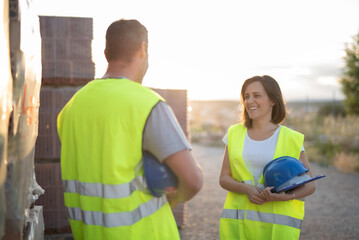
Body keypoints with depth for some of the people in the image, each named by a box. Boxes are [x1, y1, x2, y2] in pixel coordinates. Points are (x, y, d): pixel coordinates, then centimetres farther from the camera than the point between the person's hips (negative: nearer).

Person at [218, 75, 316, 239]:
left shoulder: (291, 139, 1)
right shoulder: (234, 133, 8)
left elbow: (309, 185, 3)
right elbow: (224, 178, 6)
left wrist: (287, 196, -17)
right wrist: (247, 189, -14)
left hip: (277, 222, -2)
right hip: (236, 220, 2)